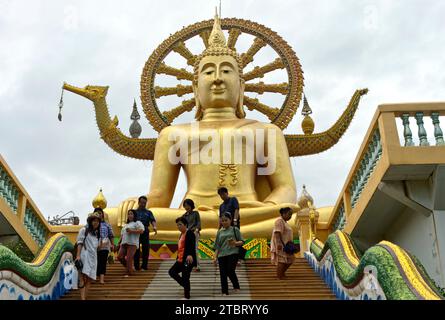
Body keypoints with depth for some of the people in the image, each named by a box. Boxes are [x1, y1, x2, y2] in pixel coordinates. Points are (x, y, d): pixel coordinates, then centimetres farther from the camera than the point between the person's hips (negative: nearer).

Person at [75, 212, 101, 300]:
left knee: (89, 279, 1)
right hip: (85, 255, -7)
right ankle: (82, 298, -24)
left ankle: (85, 297, 2)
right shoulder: (84, 230, 4)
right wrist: (78, 255, -15)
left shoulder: (97, 233, 23)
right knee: (83, 278, -16)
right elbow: (79, 243, -5)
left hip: (93, 257, 7)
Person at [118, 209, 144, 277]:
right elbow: (122, 234, 32)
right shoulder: (126, 224, 28)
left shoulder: (137, 223, 4)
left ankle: (129, 273, -2)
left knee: (129, 258, -12)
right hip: (124, 243, 8)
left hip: (132, 243, -8)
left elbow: (141, 231, -12)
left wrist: (131, 231, -16)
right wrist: (120, 241, 21)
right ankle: (131, 267, 16)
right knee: (120, 257, -2)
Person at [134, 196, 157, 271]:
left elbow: (153, 220, -2)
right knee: (136, 250, 1)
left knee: (146, 249, -2)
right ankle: (136, 266, 7)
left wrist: (154, 226, -22)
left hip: (145, 233, 0)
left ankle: (144, 266, 5)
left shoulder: (148, 212, 14)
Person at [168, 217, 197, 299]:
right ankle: (185, 286, 18)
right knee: (172, 272, 10)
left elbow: (192, 245, -26)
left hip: (188, 260, -10)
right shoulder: (181, 234, 16)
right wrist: (178, 258, 24)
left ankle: (187, 296, 8)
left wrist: (190, 255, -41)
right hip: (181, 260, 10)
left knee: (185, 277, -4)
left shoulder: (190, 233, -12)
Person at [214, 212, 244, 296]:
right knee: (223, 274, -2)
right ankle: (224, 293, 4)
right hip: (221, 255, 4)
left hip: (232, 253, -4)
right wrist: (215, 257, 6)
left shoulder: (235, 229, 6)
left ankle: (236, 287, 10)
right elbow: (217, 246, 15)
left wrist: (235, 243, -18)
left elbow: (242, 241, 2)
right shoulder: (220, 232, 15)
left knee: (230, 271, -14)